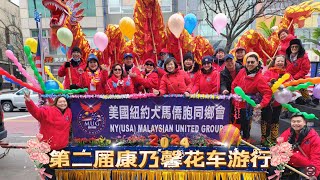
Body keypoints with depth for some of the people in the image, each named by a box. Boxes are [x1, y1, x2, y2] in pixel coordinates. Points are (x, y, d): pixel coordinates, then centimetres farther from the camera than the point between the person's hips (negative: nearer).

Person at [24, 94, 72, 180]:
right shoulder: (48, 111, -14)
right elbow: (36, 111, -31)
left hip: (62, 147, 6)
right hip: (48, 147, -5)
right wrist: (29, 102, -44)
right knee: (49, 171, 7)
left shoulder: (69, 111, 4)